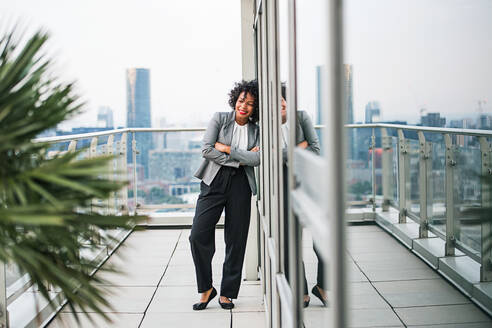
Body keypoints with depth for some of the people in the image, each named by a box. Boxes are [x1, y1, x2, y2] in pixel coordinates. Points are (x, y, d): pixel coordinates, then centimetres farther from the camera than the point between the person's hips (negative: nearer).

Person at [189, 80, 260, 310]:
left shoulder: (257, 131, 8)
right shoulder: (220, 119, 3)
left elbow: (257, 159, -9)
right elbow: (206, 150, -9)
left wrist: (226, 148, -11)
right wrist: (240, 159, -9)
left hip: (240, 184, 2)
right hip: (214, 181, -1)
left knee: (236, 240, 3)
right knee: (198, 235, -10)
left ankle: (227, 293, 17)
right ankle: (206, 289, 8)